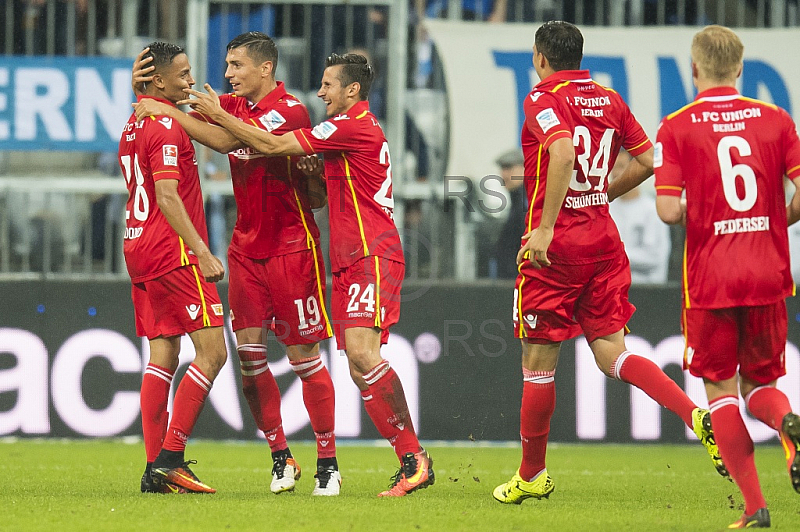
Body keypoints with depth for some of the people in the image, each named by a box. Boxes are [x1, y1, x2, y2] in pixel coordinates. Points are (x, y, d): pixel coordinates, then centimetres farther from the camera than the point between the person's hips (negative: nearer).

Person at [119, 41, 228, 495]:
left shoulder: (134, 127, 17)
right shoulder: (166, 127, -12)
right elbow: (167, 197, -20)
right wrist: (203, 252, -22)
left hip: (140, 250, 10)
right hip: (173, 252, -10)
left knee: (163, 356, 8)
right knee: (212, 351, -9)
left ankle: (155, 469, 3)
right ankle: (170, 458, -14)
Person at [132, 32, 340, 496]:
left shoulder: (289, 110, -15)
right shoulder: (235, 106, 8)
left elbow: (225, 140, -25)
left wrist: (167, 111, -21)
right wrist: (144, 89, -8)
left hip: (291, 248, -7)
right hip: (247, 246, 7)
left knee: (305, 356, -3)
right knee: (248, 351, -1)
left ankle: (328, 462, 6)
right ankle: (281, 458, 10)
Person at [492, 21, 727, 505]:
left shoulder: (543, 100, -10)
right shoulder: (609, 100, 11)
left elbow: (564, 152, -27)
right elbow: (646, 161, 13)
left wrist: (544, 228, -27)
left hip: (555, 246, -6)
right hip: (604, 241, 6)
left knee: (538, 364, 6)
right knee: (612, 354, 5)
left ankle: (532, 475, 17)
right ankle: (700, 416, -17)